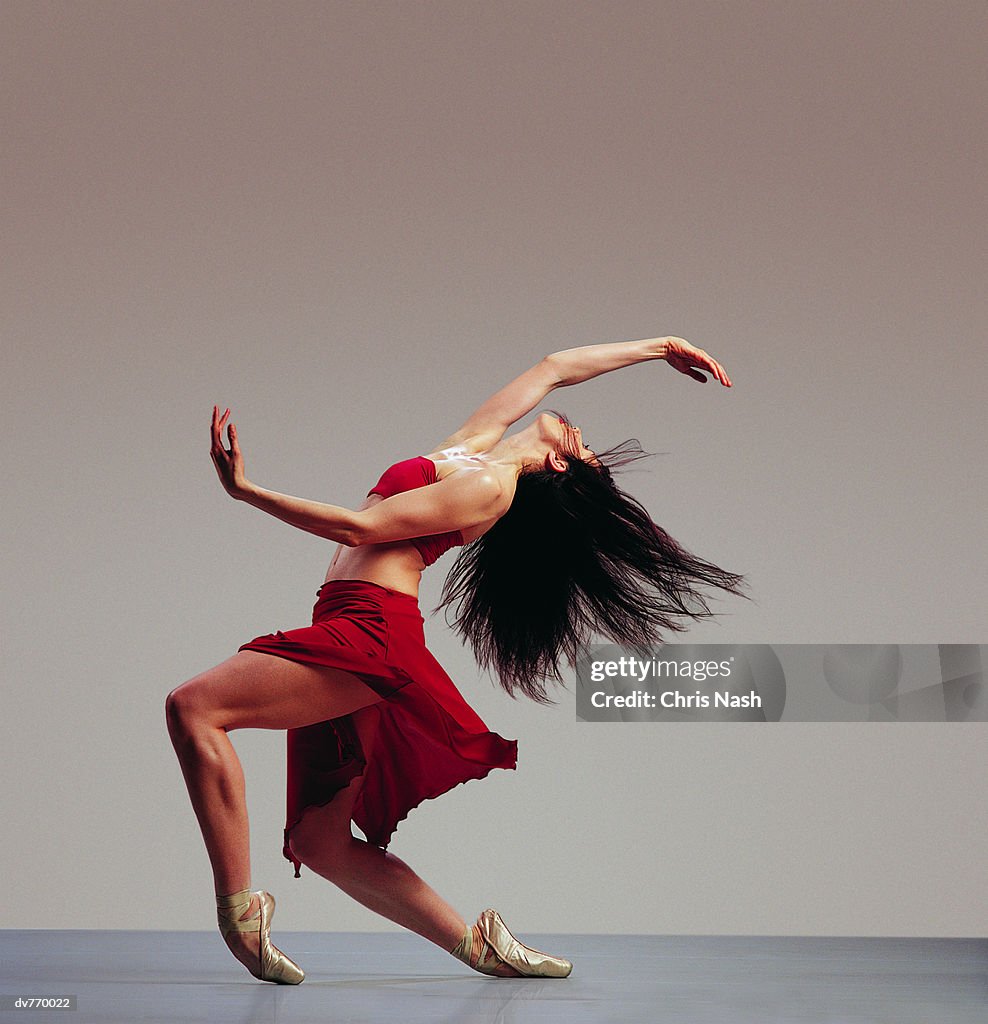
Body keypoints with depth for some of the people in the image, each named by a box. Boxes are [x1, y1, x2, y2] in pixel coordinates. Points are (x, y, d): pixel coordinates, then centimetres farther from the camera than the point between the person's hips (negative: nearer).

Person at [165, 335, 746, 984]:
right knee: (320, 844, 9)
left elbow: (359, 527, -11)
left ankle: (242, 910, -24)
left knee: (194, 707, -22)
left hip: (372, 631, -9)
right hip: (346, 632, 9)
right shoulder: (477, 444, 17)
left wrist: (245, 490, -12)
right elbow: (555, 368, 30)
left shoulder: (489, 487, -8)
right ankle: (477, 944, 14)